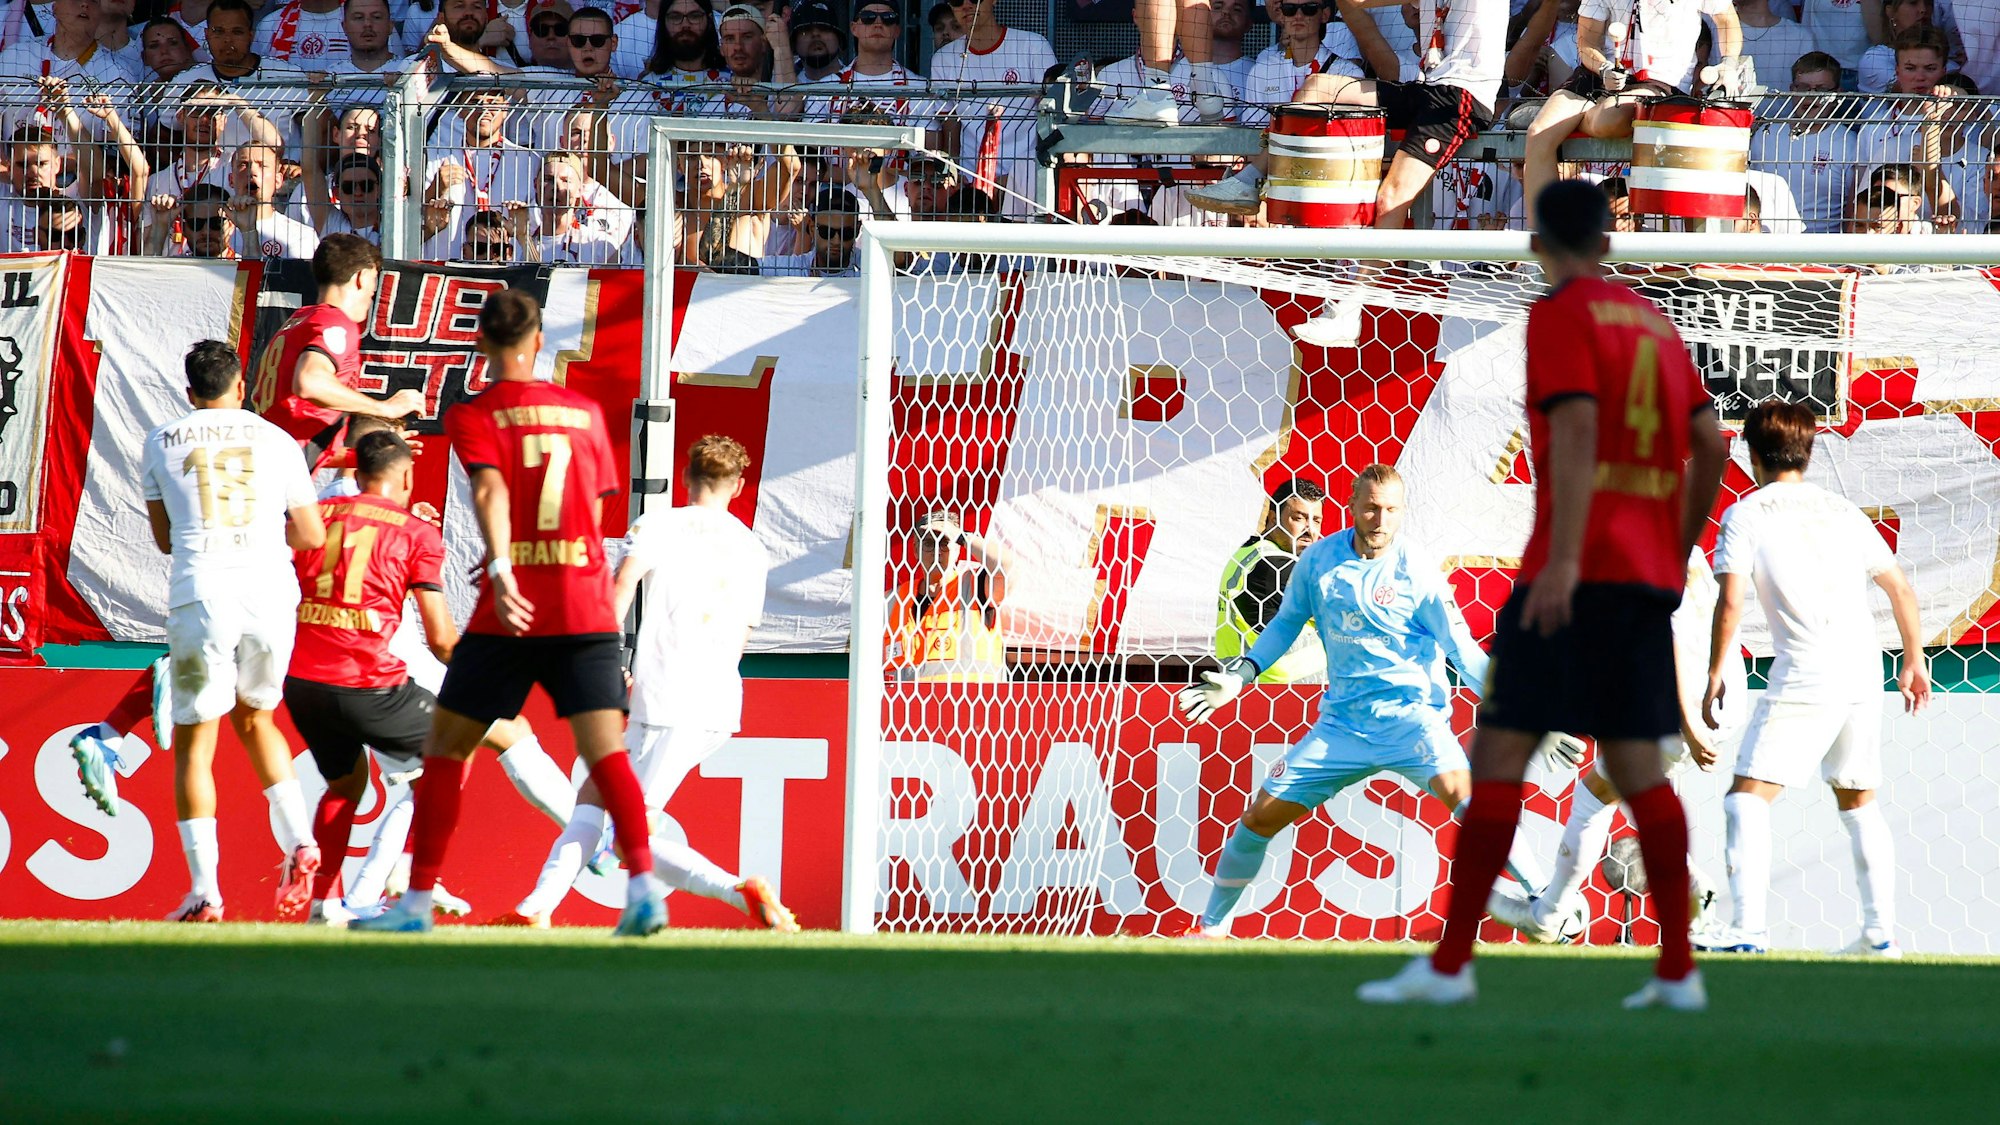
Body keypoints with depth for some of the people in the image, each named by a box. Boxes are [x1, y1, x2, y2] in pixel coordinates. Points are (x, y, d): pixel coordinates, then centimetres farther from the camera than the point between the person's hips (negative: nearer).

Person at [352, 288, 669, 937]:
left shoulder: (473, 416, 2)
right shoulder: (586, 412, 14)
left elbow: (490, 490, -16)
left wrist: (501, 570, -30)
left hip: (511, 615, -3)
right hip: (588, 610, 3)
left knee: (444, 752, 9)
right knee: (605, 753, -4)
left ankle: (417, 902, 11)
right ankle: (644, 887, -23)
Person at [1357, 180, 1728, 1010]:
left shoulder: (1561, 315, -4)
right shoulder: (1655, 323, 18)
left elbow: (1576, 427, -17)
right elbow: (1710, 446, 17)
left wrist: (1563, 560, -23)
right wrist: (1679, 551, 26)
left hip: (1575, 574, -7)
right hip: (1650, 580, 7)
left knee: (1498, 752, -6)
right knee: (1638, 767, 8)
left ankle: (1450, 963, -9)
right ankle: (1679, 972, 3)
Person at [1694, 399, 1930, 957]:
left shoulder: (1747, 513, 0)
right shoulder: (1842, 511, 16)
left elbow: (1730, 601, -9)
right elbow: (1899, 586, 19)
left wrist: (1715, 674, 1)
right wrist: (1913, 660, 30)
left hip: (1804, 680, -6)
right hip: (1864, 676, 6)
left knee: (1748, 797, -7)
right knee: (1859, 801, 19)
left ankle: (1747, 931, -20)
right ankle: (1881, 932, 18)